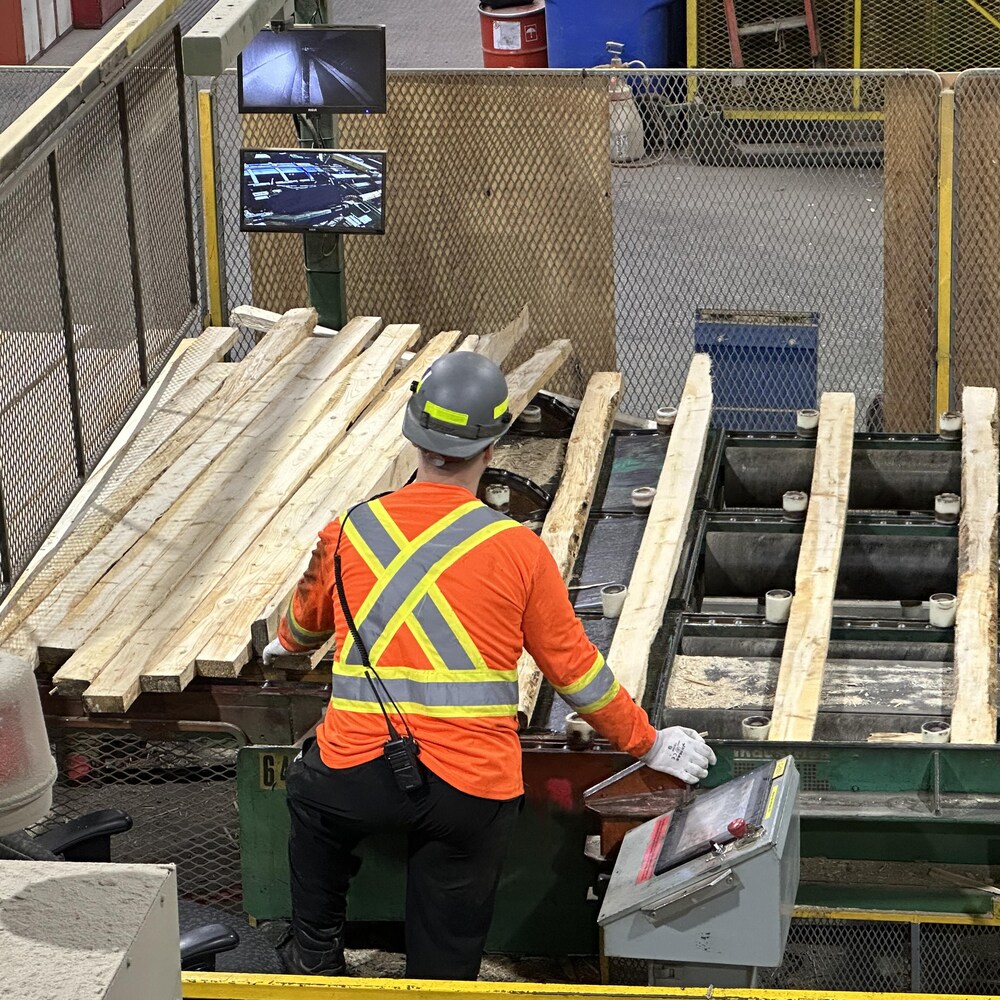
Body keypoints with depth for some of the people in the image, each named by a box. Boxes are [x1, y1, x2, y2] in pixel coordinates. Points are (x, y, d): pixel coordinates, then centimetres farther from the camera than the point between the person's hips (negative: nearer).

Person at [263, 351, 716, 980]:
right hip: (473, 791, -2)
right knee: (446, 959, 13)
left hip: (356, 778, 2)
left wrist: (286, 646, 51)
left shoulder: (349, 532, 4)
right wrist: (649, 745, 19)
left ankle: (316, 953, 45)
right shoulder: (517, 550, -4)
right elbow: (575, 669, 4)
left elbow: (306, 622, 25)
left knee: (310, 790, 37)